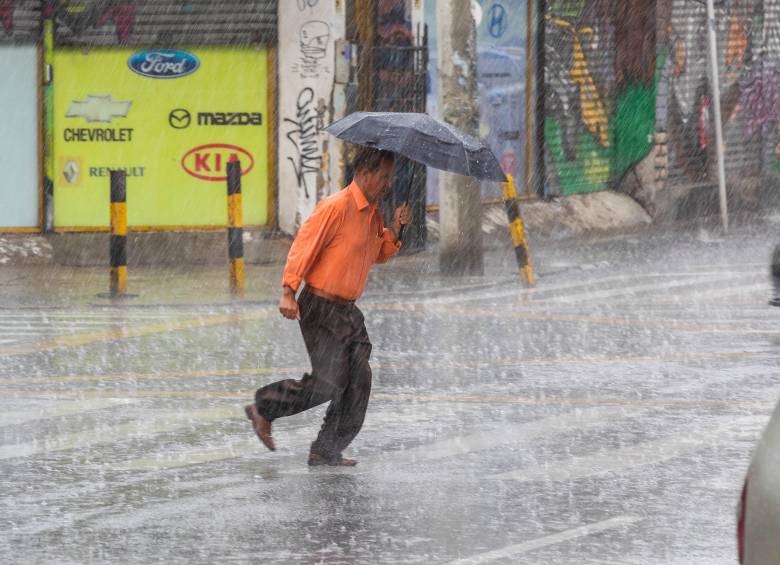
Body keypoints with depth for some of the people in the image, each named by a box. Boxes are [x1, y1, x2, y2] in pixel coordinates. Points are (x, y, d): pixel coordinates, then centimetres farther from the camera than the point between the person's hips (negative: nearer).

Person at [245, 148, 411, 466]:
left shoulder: (373, 213, 13)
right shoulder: (336, 207, -15)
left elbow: (378, 254, 23)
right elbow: (303, 245, -17)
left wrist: (395, 229, 4)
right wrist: (288, 292, -24)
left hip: (348, 309, 9)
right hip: (321, 308, -9)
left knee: (359, 380, 2)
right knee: (328, 382, -11)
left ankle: (327, 452, 8)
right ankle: (263, 409, 9)